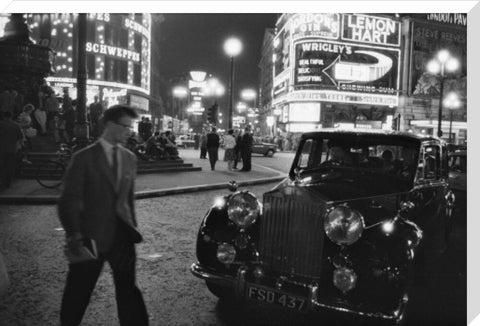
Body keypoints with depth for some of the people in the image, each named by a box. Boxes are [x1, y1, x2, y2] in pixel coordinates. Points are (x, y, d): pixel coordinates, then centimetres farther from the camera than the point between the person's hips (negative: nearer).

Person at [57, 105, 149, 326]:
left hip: (122, 233, 4)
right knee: (78, 291, 13)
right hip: (92, 233, -3)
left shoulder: (130, 158, 6)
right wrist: (73, 233, -21)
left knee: (127, 289, 11)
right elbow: (70, 199, -11)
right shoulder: (84, 157, -8)